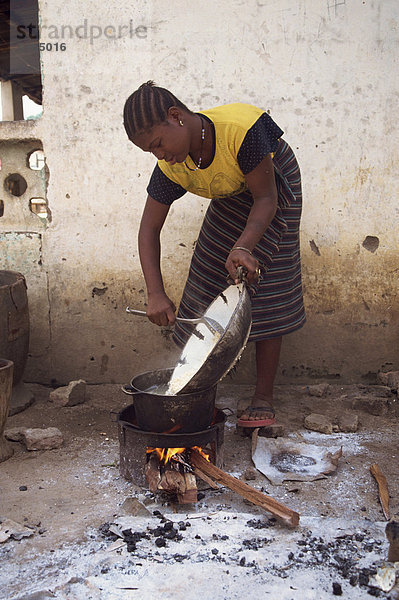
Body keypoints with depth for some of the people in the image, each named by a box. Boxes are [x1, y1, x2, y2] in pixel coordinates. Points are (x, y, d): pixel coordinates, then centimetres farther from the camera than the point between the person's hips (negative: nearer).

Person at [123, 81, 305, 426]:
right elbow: (149, 230, -17)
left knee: (266, 291, -11)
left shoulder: (241, 128, -40)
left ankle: (264, 397, -3)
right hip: (231, 199, 5)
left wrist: (244, 246, -47)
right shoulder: (171, 167, -23)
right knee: (210, 284, -1)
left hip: (274, 184, -4)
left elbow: (266, 198, -30)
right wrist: (156, 294, -29)